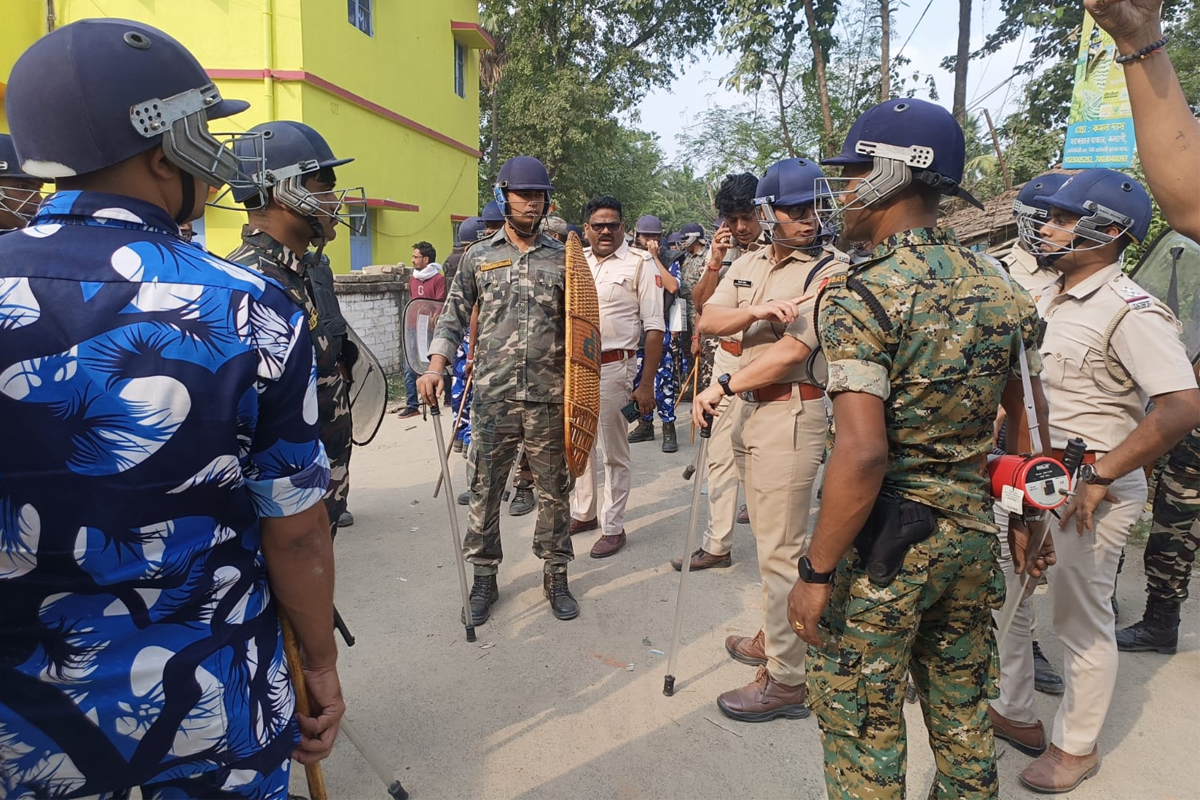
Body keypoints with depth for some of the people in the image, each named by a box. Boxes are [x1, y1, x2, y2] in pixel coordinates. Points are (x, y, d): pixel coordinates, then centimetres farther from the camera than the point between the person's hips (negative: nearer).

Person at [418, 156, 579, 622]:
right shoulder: (479, 258, 8)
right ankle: (484, 577, 22)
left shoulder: (561, 259, 8)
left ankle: (555, 575, 24)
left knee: (553, 490, 9)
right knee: (484, 490, 6)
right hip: (493, 396, 0)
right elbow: (454, 319, 9)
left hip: (549, 396, 0)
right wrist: (435, 368, -6)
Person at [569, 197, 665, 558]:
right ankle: (582, 513, 33)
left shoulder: (640, 264, -5)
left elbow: (654, 327, -8)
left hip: (612, 367, -5)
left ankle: (613, 527, 15)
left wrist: (647, 384, -12)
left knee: (613, 452, 3)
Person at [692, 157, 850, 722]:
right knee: (767, 535, 19)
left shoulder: (831, 269, -12)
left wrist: (721, 387, -16)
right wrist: (758, 310, -19)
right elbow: (707, 320, -1)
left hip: (791, 412, -8)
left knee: (780, 549, -3)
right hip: (746, 407, 8)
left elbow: (793, 350, -20)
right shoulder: (748, 266, 12)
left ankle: (787, 680, 9)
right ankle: (775, 636, 37)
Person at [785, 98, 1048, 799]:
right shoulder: (1000, 289, 4)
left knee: (863, 720, 11)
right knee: (964, 710, 24)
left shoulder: (862, 293, -18)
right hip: (973, 531, 8)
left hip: (886, 539, -7)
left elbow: (862, 454, -26)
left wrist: (817, 572, -18)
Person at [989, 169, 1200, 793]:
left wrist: (1099, 476, -25)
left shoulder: (1130, 312, -17)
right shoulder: (1046, 301, 9)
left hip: (1089, 491, -8)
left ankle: (1076, 746, 30)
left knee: (1080, 617, 8)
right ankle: (1016, 714, 38)